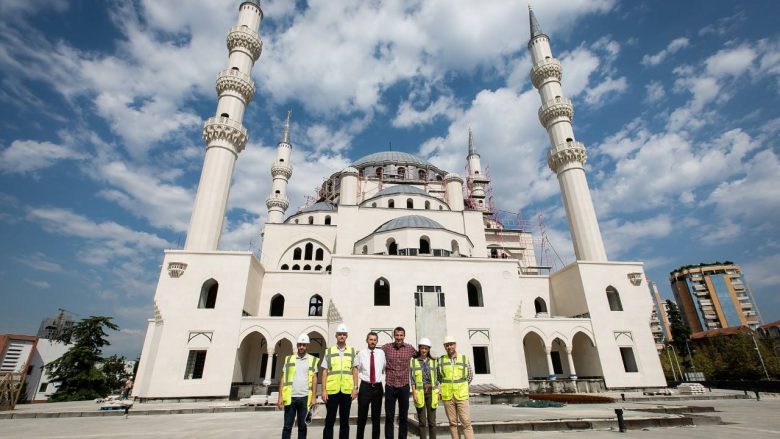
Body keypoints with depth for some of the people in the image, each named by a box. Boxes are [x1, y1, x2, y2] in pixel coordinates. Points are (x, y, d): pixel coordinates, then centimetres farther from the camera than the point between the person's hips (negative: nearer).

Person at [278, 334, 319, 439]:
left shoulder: (312, 360, 4)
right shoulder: (289, 359, 7)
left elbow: (314, 379, 2)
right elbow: (283, 379, 6)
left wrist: (313, 397, -6)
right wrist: (280, 397, -1)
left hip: (305, 398, 0)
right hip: (290, 397, 1)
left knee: (302, 426, 9)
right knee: (287, 426, 4)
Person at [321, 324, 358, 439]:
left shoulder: (352, 351, 7)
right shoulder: (329, 351, 4)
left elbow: (354, 370, 6)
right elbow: (324, 372, 3)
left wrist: (355, 387, -2)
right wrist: (323, 390, -3)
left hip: (347, 391, 1)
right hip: (332, 390, -1)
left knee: (345, 420, 10)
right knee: (330, 420, 5)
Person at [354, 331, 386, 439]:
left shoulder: (381, 353, 1)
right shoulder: (361, 354, -4)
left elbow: (384, 370, 9)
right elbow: (356, 371, 4)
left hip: (378, 387, 2)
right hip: (365, 387, -1)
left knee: (376, 416, 12)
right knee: (362, 416, 8)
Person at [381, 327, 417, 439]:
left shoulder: (410, 348, 0)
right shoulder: (386, 347, -3)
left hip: (404, 386, 1)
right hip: (390, 386, -1)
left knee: (403, 416, 12)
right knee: (389, 416, 7)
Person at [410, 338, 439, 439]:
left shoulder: (433, 361, 7)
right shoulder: (414, 361, 1)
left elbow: (436, 378, 10)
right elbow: (412, 378, -2)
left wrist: (437, 392, 4)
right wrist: (414, 393, -8)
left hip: (431, 392, 2)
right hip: (419, 392, -2)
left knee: (432, 421, 5)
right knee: (422, 421, 4)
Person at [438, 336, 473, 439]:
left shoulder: (464, 359, 0)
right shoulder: (441, 360, 0)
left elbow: (470, 375, 12)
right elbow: (439, 377, 14)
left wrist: (461, 386, 11)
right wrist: (448, 385, 10)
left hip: (462, 396, -1)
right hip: (447, 397, 1)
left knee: (466, 422, -1)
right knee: (453, 423, 7)